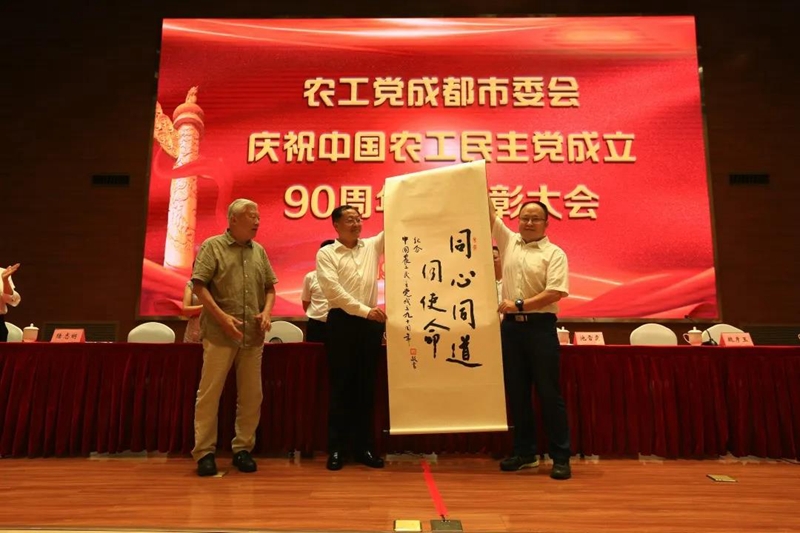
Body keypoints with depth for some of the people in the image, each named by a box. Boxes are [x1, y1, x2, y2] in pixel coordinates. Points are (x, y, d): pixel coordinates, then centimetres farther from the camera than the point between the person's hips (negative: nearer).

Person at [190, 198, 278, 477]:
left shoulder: (259, 251, 14)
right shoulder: (212, 246, 0)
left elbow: (270, 287, 17)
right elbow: (199, 286, -7)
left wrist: (267, 311, -1)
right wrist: (222, 317, -15)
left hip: (253, 335, 5)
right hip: (220, 334, -4)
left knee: (251, 395, 7)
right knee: (209, 393, 1)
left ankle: (243, 448, 20)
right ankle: (204, 451, 13)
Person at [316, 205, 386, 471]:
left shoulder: (373, 245, 12)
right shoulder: (326, 253, 0)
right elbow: (333, 290, -12)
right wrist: (365, 310, -21)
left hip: (371, 322, 4)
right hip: (342, 322, -3)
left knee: (366, 386, 9)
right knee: (341, 386, 3)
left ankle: (363, 446, 20)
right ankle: (336, 447, 15)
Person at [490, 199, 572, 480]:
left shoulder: (554, 253, -2)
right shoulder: (509, 241, 11)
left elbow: (555, 292, -13)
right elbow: (490, 216, 9)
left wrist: (520, 304, -16)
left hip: (540, 327, -4)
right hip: (511, 326, 5)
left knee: (549, 393, 1)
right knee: (516, 392, 11)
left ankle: (561, 457, 11)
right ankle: (525, 452, 23)